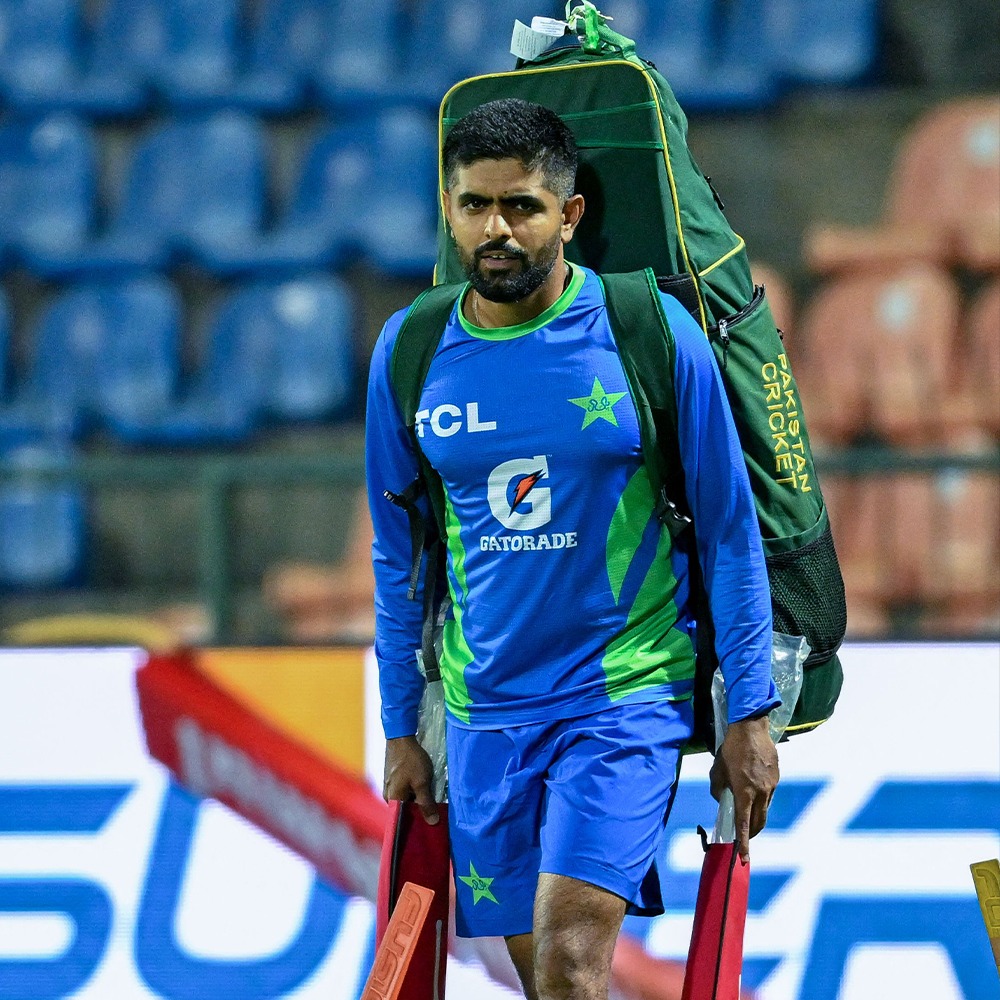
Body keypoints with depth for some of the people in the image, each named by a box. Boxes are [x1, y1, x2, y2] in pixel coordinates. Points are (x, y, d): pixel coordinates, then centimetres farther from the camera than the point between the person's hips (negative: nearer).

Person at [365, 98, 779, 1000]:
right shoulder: (410, 352, 2)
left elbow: (730, 531, -2)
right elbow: (399, 553, 12)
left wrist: (749, 714, -3)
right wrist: (400, 726, 13)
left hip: (627, 696, -4)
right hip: (484, 712, 4)